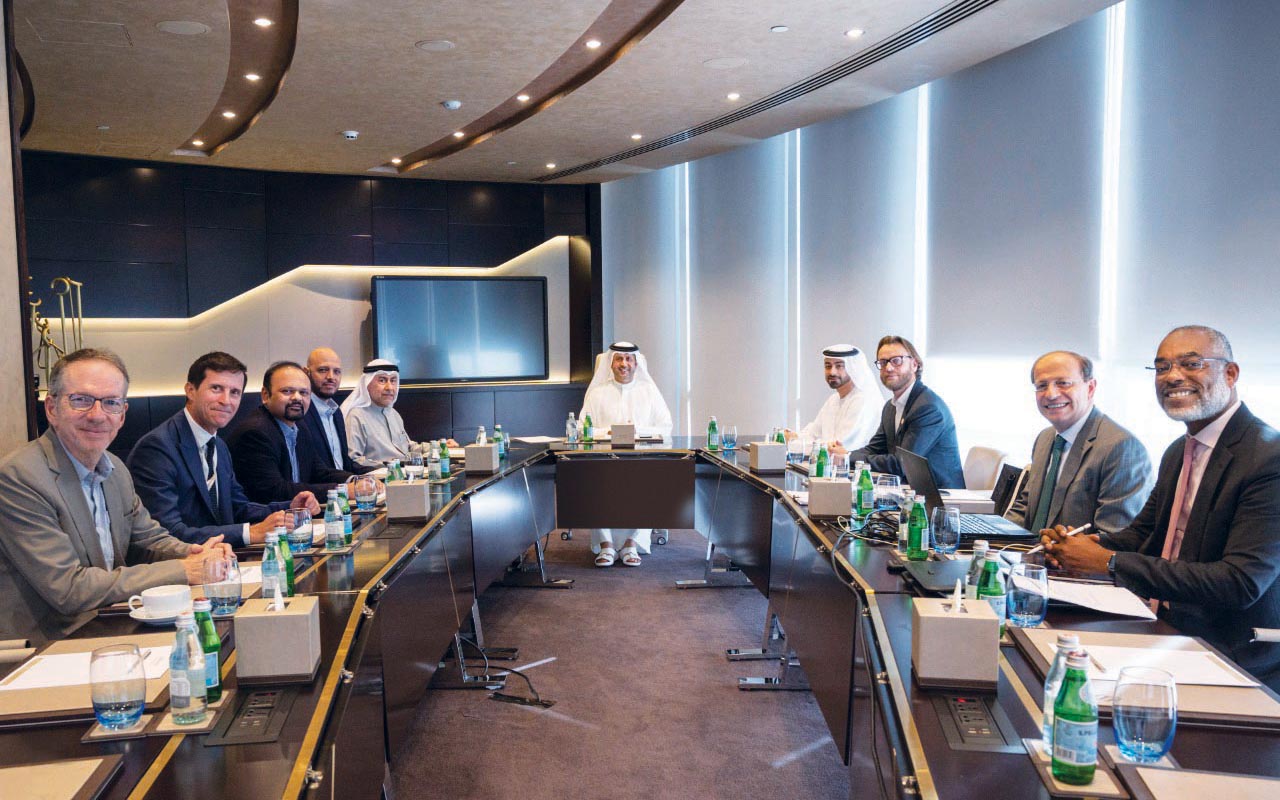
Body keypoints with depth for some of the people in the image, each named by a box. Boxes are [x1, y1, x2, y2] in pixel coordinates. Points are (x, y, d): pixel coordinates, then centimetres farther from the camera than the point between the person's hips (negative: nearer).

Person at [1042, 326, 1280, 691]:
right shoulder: (1178, 452, 11)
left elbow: (1241, 583, -25)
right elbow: (1142, 531, 17)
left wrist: (1109, 562, -25)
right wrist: (1089, 545, -6)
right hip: (1166, 632, 8)